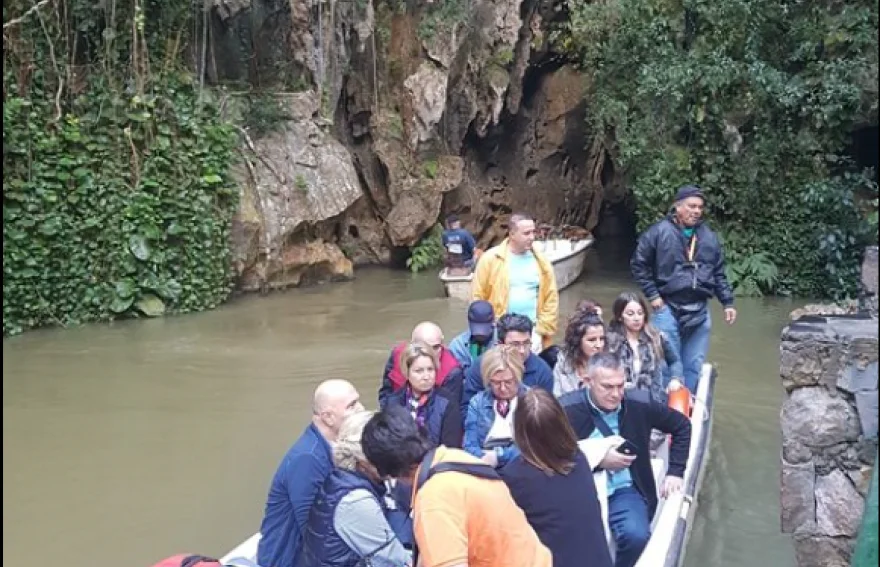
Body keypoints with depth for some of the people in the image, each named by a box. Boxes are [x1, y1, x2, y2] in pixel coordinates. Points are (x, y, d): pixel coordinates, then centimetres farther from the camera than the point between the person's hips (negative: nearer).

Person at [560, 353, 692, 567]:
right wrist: (597, 460, -17)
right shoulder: (568, 409, -11)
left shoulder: (639, 403, -2)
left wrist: (675, 471, 6)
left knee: (636, 535, -27)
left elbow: (681, 425, 13)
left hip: (624, 490, 2)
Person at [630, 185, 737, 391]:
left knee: (694, 366, 11)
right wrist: (652, 295, -6)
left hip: (699, 312, 5)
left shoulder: (709, 237, 9)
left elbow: (719, 274, 14)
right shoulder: (659, 232, -7)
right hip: (668, 309, -4)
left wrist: (728, 302, 9)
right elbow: (638, 264, -3)